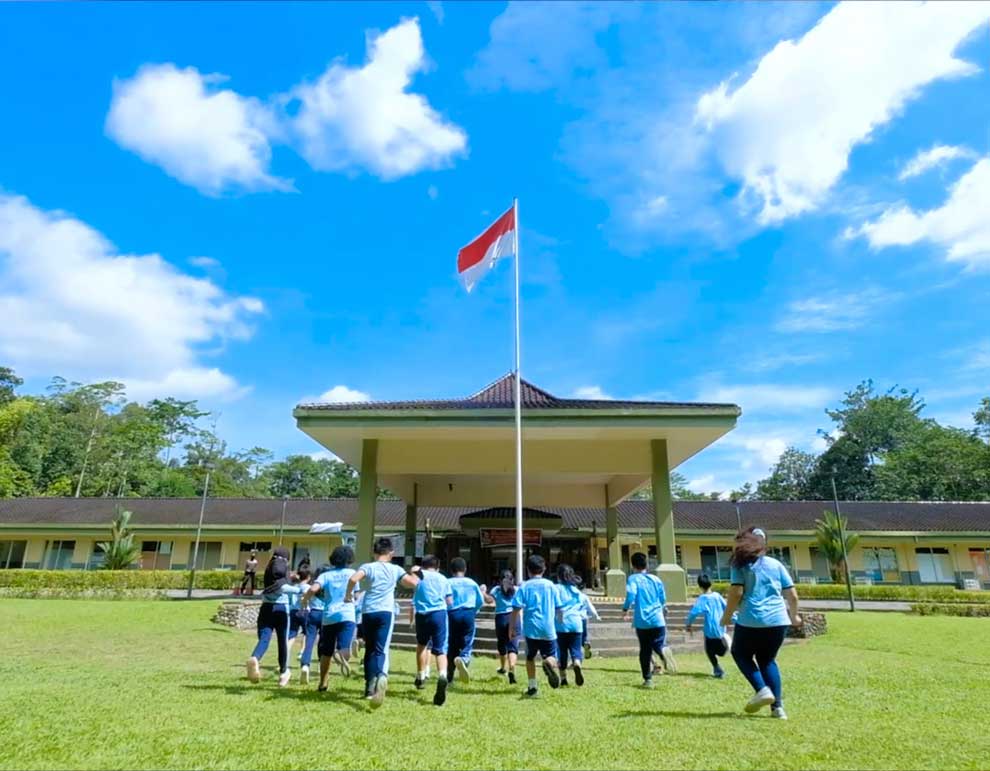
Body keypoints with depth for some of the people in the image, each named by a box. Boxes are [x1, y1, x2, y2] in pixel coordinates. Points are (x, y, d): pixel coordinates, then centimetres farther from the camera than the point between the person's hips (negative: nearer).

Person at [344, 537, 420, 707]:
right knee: (381, 650, -7)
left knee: (369, 650, 17)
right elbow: (414, 583, 5)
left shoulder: (367, 567, 4)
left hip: (368, 612, 1)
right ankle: (382, 676, -36)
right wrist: (414, 573, 26)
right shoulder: (395, 569, 7)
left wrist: (348, 595, 1)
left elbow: (353, 579, -15)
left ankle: (369, 687, 19)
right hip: (386, 612, -1)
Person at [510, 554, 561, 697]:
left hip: (531, 628, 0)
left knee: (530, 657, 17)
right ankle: (550, 663, -27)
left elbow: (516, 609, -6)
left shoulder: (524, 587, 1)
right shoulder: (551, 585, 6)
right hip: (548, 629, 0)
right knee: (551, 656, 6)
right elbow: (558, 608, 9)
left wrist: (512, 627, 1)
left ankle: (532, 687, 14)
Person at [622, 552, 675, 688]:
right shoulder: (656, 579, 10)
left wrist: (625, 609, -3)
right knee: (658, 644, 7)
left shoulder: (633, 579, -1)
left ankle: (648, 679, 8)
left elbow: (631, 595, -18)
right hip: (657, 620, 2)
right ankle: (663, 651, -28)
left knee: (645, 650, 10)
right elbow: (663, 600, 14)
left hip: (641, 621, -2)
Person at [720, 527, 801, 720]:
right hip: (778, 621, 5)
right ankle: (777, 706, 14)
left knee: (740, 653, 19)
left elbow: (736, 593, -10)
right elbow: (792, 595, 11)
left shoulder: (740, 565, 0)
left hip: (751, 621, -4)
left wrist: (726, 616, 3)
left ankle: (762, 690, 0)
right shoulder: (776, 564, 12)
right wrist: (794, 616, 28)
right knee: (767, 660, 22)